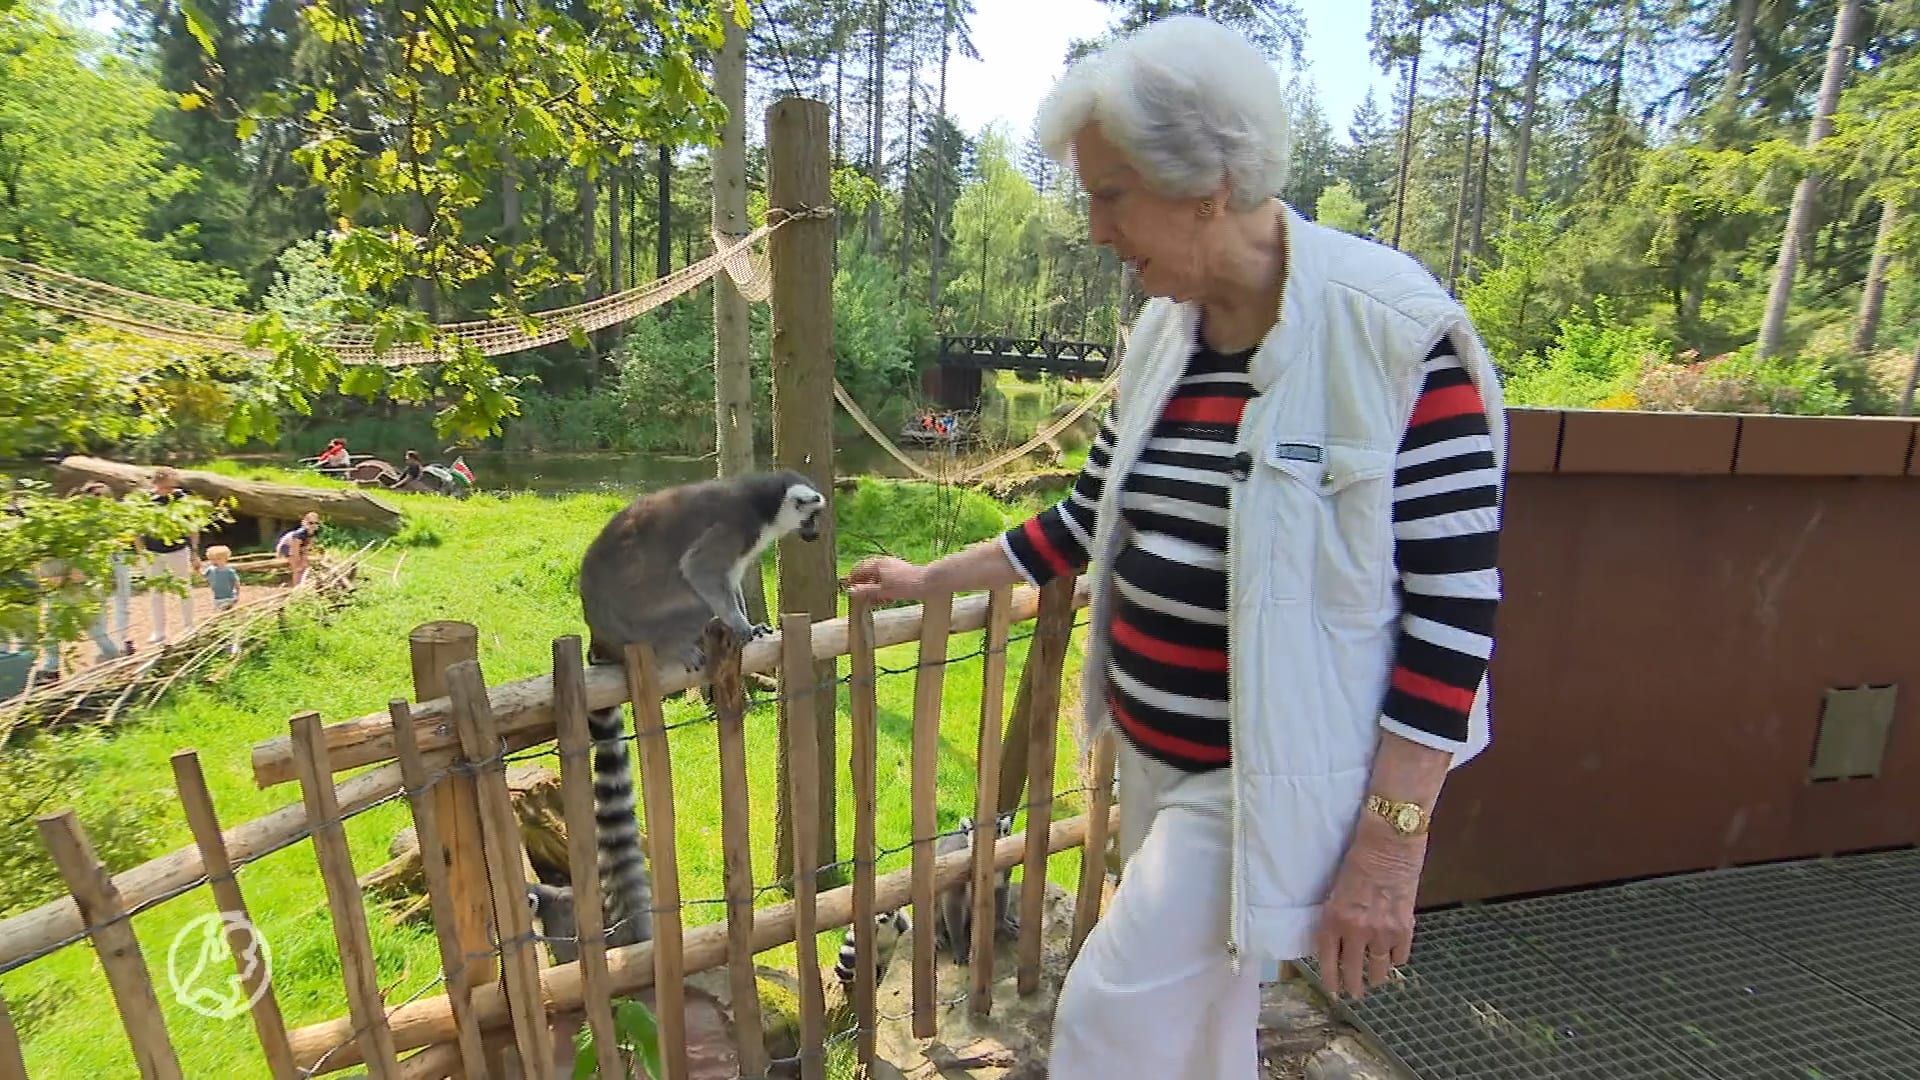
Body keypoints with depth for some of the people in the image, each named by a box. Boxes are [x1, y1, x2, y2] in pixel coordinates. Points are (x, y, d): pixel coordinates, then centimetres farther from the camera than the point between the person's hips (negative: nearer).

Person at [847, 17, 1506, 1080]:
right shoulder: (1162, 331, 3)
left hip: (1270, 776, -6)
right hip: (1156, 752, 7)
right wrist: (930, 579, 18)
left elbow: (1453, 604, -17)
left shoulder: (1394, 332, -18)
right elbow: (1089, 519, 12)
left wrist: (1389, 844, -17)